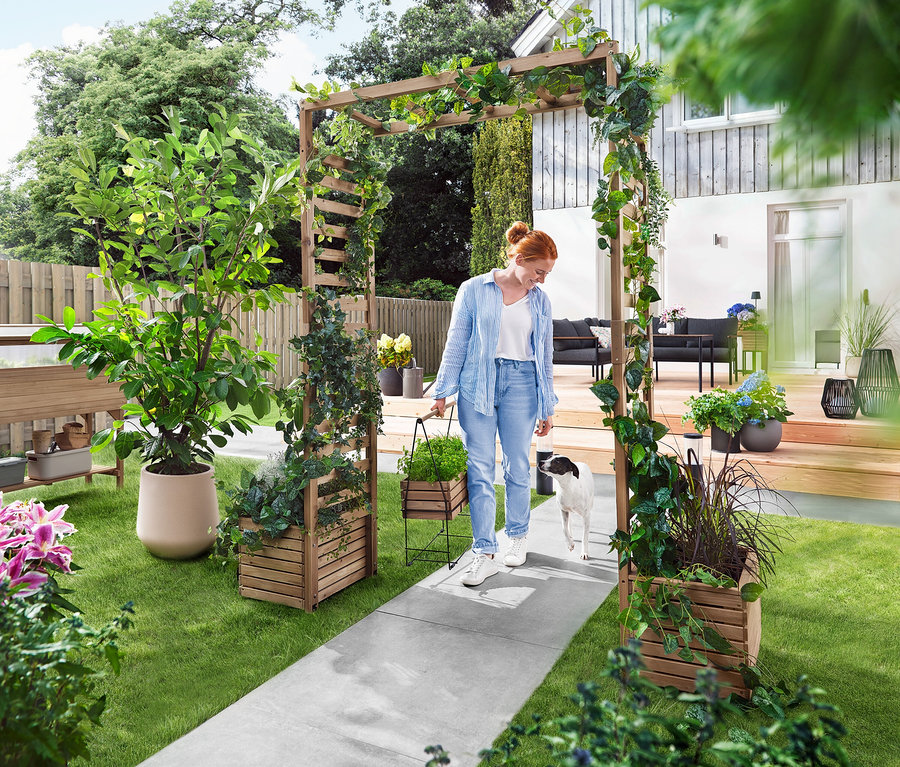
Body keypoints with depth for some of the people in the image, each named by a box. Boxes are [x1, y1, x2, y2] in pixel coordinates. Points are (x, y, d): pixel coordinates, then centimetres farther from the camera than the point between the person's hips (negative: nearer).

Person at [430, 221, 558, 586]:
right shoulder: (474, 290, 1)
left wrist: (547, 407, 13)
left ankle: (517, 536, 29)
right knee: (480, 470, -3)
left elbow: (544, 357, 14)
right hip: (477, 384, -2)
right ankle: (485, 554, 4)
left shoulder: (540, 300, 10)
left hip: (521, 384, 2)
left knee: (518, 467, 7)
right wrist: (442, 392, 1)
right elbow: (456, 344, 4)